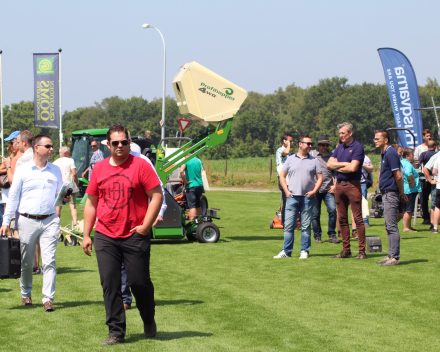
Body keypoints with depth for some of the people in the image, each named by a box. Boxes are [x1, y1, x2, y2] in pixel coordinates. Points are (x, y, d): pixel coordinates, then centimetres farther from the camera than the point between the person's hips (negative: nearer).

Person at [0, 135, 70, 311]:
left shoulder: (55, 171, 11)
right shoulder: (23, 170, 4)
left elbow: (59, 194, 17)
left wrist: (65, 198, -7)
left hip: (49, 221, 1)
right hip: (27, 221, -1)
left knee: (49, 261, -10)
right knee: (26, 262, 8)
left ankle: (48, 298, -10)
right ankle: (26, 294, 28)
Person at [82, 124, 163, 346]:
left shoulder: (140, 166, -3)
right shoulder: (99, 169, 8)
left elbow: (157, 196, -5)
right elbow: (91, 203, 14)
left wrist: (145, 226, -10)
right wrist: (86, 234, 10)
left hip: (134, 236, -3)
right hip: (105, 237, 3)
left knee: (139, 282, 2)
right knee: (109, 285, 0)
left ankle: (149, 323, 27)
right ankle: (116, 332, 8)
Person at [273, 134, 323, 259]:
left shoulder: (314, 161, 9)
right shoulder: (290, 159, 8)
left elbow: (320, 178, 9)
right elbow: (282, 176, 11)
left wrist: (314, 191, -5)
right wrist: (286, 191, 0)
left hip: (308, 198, 0)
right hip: (292, 197, 0)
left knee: (306, 226, 3)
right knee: (288, 225, -2)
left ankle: (304, 251, 10)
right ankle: (286, 251, 3)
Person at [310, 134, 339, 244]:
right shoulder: (312, 155, 7)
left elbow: (336, 172, 12)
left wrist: (335, 185, 0)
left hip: (328, 189, 0)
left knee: (332, 209, -14)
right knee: (315, 214, 2)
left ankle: (332, 235, -3)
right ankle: (317, 236, 14)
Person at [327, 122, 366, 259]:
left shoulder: (357, 147, -6)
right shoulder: (339, 148, 17)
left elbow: (353, 167, -16)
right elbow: (329, 164, 8)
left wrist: (337, 166, -1)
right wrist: (344, 164, -6)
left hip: (353, 185, -7)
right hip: (339, 185, 7)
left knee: (358, 218, -7)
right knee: (342, 219, 8)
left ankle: (362, 251, -7)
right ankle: (346, 250, 13)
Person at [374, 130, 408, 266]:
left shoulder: (390, 153, -15)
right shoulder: (384, 154, 16)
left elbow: (398, 176, -18)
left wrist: (402, 194, -10)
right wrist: (401, 194, 17)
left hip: (391, 193, -10)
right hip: (386, 193, 10)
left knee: (392, 226, -8)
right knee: (389, 226, 13)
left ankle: (395, 257, -6)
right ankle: (391, 255, 19)